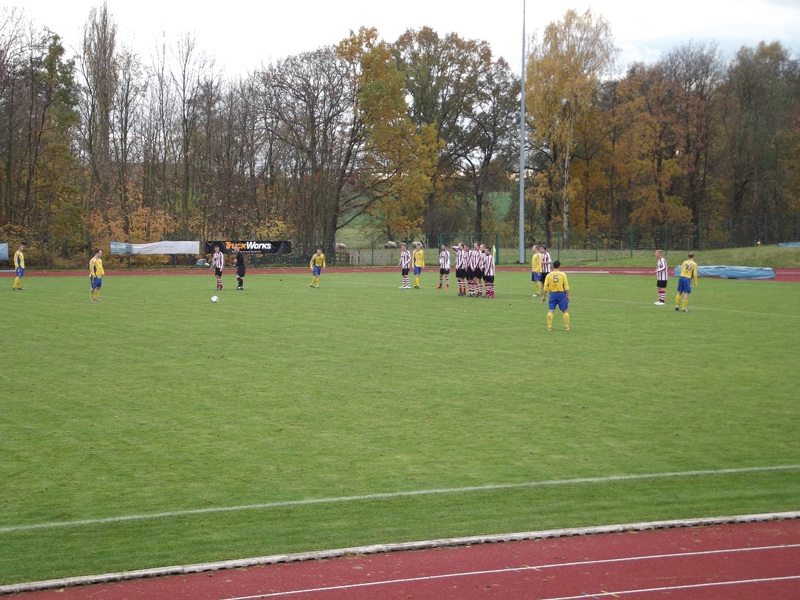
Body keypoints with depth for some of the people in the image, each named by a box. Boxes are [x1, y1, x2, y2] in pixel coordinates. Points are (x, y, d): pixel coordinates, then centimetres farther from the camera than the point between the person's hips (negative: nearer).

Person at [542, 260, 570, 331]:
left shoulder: (549, 275, 0)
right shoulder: (563, 275, -3)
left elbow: (546, 287, 0)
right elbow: (566, 286, -4)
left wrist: (544, 296, 6)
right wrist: (568, 296, 2)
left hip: (552, 294, 1)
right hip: (561, 294, -1)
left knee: (551, 311, 2)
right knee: (565, 310, 7)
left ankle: (549, 327, -2)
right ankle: (567, 327, 7)